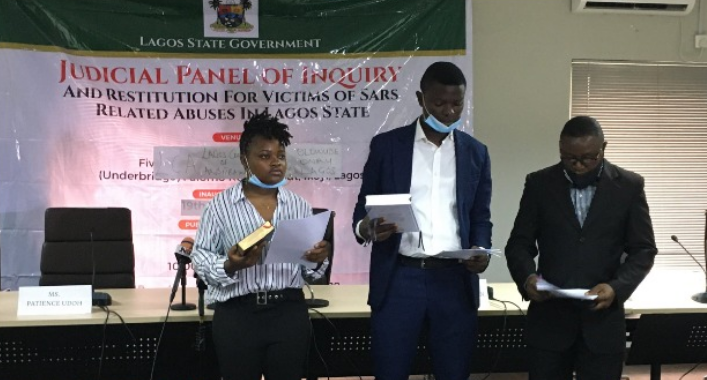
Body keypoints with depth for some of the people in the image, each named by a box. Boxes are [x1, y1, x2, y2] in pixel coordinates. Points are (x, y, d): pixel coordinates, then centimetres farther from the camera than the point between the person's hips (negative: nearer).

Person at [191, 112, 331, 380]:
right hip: (237, 315, -2)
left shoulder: (298, 205, 7)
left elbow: (309, 271, 11)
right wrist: (230, 266, -20)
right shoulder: (221, 205, -1)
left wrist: (319, 259, -11)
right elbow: (200, 257, -1)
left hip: (289, 313, 2)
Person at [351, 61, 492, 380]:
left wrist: (481, 250, -8)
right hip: (399, 279, -2)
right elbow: (363, 208, 6)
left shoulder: (475, 152, 11)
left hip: (455, 280, 2)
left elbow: (480, 217, 13)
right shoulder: (386, 145, 4)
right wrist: (367, 228, -18)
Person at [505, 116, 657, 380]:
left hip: (603, 320, 0)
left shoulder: (629, 186, 1)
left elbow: (643, 250, 2)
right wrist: (527, 277, -18)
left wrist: (617, 287, -16)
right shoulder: (539, 184, 2)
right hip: (549, 317, 0)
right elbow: (519, 243, 4)